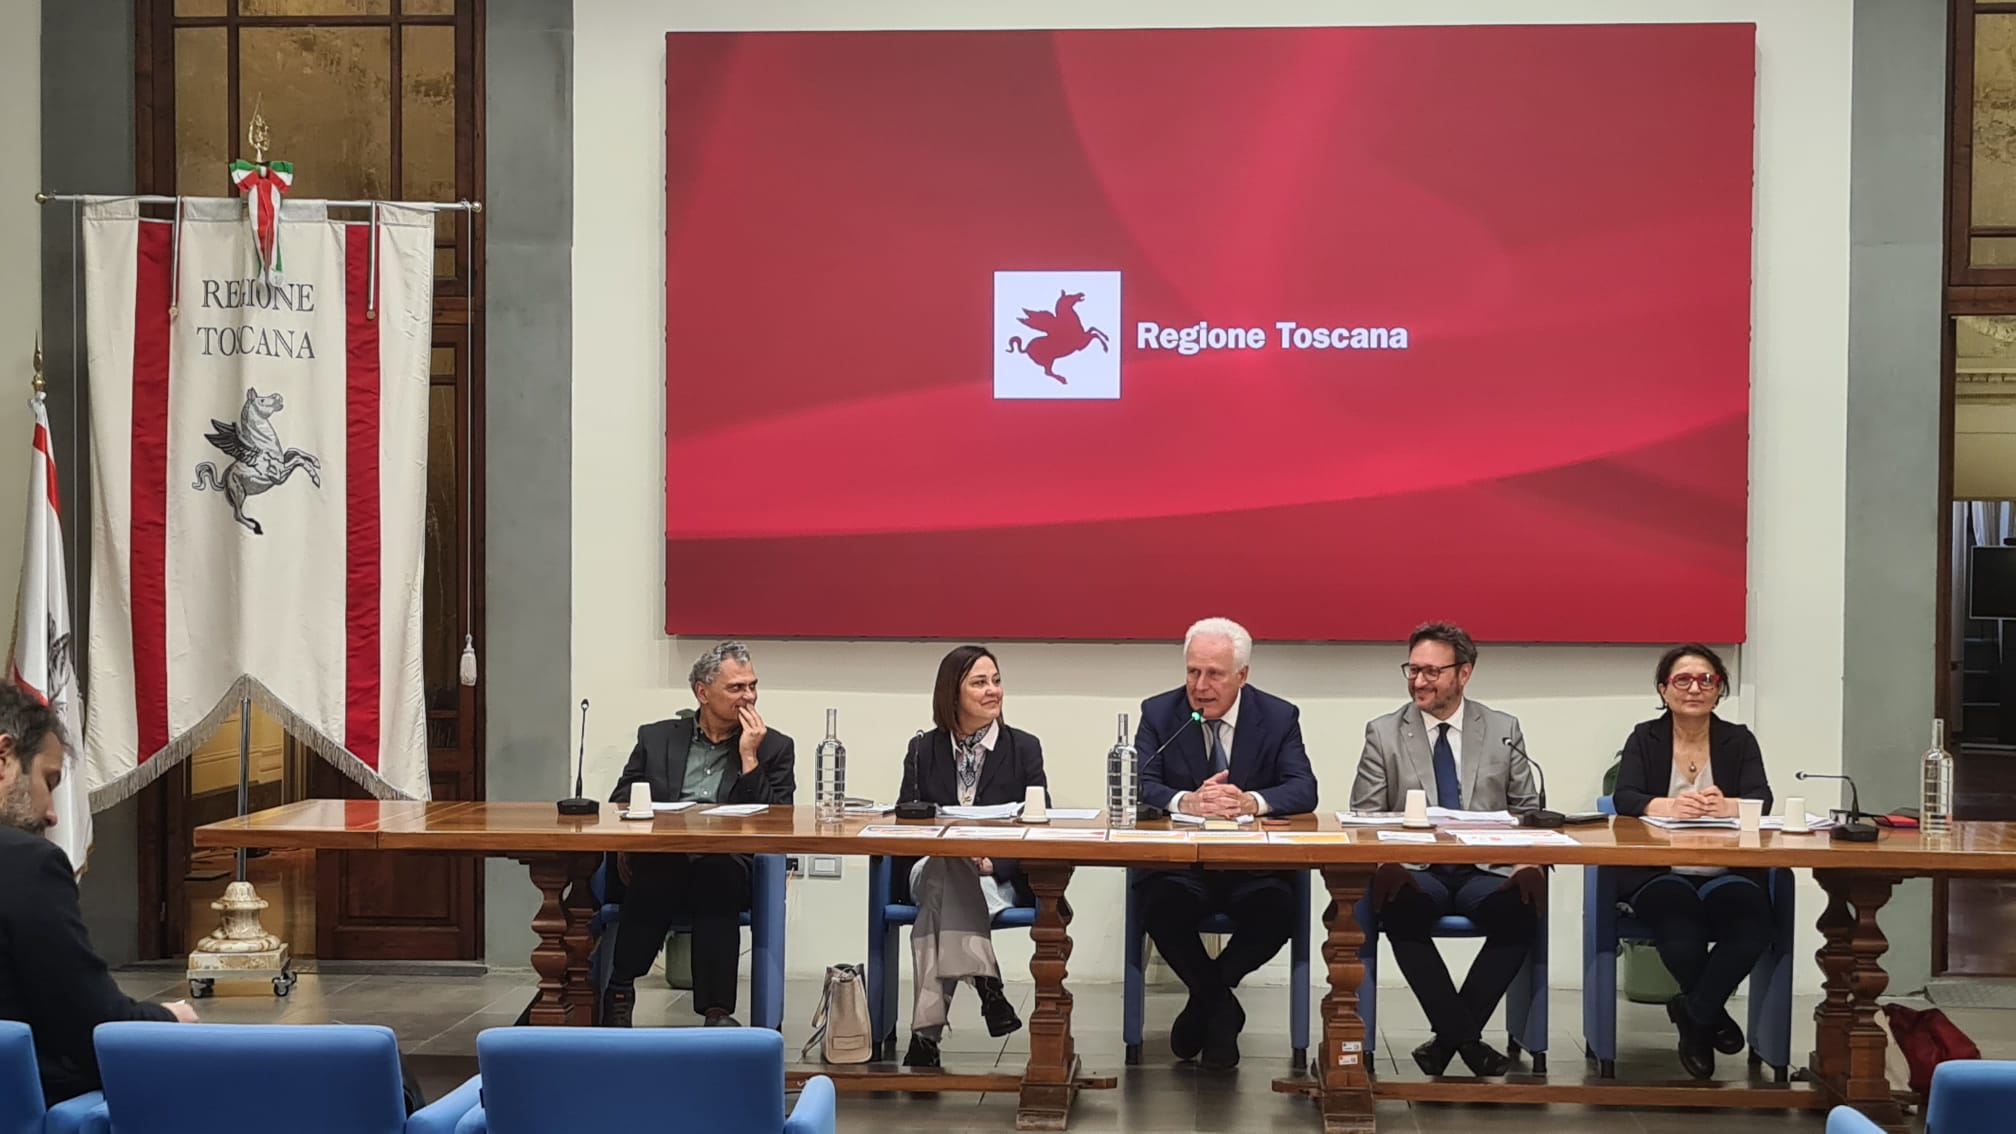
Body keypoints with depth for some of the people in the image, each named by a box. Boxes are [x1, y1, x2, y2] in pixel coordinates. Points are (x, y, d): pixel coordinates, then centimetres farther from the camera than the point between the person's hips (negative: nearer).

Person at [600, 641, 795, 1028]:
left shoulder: (774, 747, 15)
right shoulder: (656, 738, 19)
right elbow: (619, 805, 11)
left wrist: (749, 757, -4)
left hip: (723, 869, 0)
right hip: (656, 868, 1)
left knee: (718, 875, -36)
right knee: (650, 880, -35)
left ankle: (717, 1010, -37)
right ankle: (620, 995, -24)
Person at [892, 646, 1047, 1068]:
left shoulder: (1024, 748, 9)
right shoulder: (923, 750, 13)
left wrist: (993, 862, -18)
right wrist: (960, 853, -14)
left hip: (1002, 877, -1)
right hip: (931, 867, 1)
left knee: (942, 892, -35)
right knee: (947, 867, -38)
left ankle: (928, 1028, -41)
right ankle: (985, 985, -49)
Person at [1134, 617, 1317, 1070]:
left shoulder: (1279, 717, 3)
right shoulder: (1159, 713, 3)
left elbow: (1304, 790, -8)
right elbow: (1137, 786, -9)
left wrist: (1251, 802, -30)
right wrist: (1187, 802, -31)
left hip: (1253, 865, 0)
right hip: (1180, 864, 0)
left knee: (1278, 909, -31)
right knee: (1158, 902, -33)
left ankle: (1205, 995, -3)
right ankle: (1220, 1006, -6)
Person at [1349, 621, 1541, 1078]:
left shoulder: (1503, 730, 12)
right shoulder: (1383, 734, 9)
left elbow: (1528, 809, 12)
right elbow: (1363, 816, 4)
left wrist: (1529, 862, -11)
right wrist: (1384, 862, -18)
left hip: (1486, 869, 1)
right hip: (1415, 871, -1)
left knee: (1522, 911, -32)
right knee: (1401, 910, -36)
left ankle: (1450, 1034, -15)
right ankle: (1465, 1036, -19)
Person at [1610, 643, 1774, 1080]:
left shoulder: (1739, 740, 12)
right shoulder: (1645, 739, 10)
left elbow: (1761, 799, -5)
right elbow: (1624, 798, -7)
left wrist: (1726, 807, -30)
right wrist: (1667, 806, -30)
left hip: (1727, 875, 1)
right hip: (1659, 874, -1)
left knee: (1751, 930, -30)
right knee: (1680, 935, -32)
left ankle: (1693, 1013, -5)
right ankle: (1709, 1016, 1)